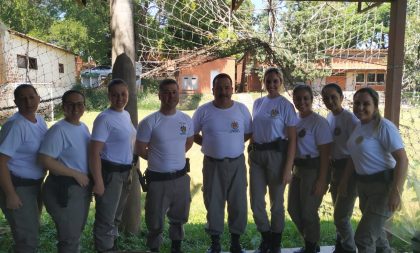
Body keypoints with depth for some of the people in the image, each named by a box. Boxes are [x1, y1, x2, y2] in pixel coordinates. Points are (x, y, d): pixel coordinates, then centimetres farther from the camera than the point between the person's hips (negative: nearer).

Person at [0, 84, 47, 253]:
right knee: (28, 237, 1)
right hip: (18, 186, -8)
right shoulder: (15, 125, -23)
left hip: (35, 183, 8)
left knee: (32, 227, 26)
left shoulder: (39, 120, 2)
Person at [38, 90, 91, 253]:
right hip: (64, 188, -8)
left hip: (83, 187, 8)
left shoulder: (84, 127, 6)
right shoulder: (58, 130, -18)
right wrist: (76, 174, -21)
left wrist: (90, 181, 8)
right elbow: (45, 159, -24)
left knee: (77, 231, 23)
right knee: (69, 236, 6)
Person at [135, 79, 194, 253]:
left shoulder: (186, 119, 0)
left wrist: (174, 156, 8)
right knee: (155, 221, 9)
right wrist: (160, 159, 3)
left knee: (179, 217, 22)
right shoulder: (149, 122, -14)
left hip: (181, 177, 4)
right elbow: (140, 150, -6)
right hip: (158, 179, -4)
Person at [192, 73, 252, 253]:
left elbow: (248, 133, 9)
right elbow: (193, 134, 5)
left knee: (238, 202, 9)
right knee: (213, 203, 8)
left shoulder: (242, 109, -1)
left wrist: (233, 143, -3)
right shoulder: (203, 111, -4)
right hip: (212, 164, -1)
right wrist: (209, 144, -4)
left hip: (236, 163, 1)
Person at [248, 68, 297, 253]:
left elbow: (292, 139, -10)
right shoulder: (258, 103, 8)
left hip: (276, 154, -4)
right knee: (256, 201, 8)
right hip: (256, 155, 5)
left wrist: (288, 168, -14)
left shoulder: (286, 105, -7)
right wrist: (250, 153, 12)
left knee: (276, 201, 9)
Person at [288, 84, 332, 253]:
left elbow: (325, 153, -14)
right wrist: (291, 168, 10)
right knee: (293, 208, 16)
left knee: (308, 212, 4)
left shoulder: (318, 122, -14)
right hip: (297, 168, 7)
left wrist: (322, 180, -17)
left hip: (313, 170, -7)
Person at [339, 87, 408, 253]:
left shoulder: (383, 126, -18)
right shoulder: (359, 126, 6)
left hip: (383, 185, -8)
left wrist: (396, 192, -28)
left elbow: (402, 160, -23)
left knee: (363, 237, -6)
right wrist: (345, 181, 15)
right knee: (374, 230, 23)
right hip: (363, 184, 8)